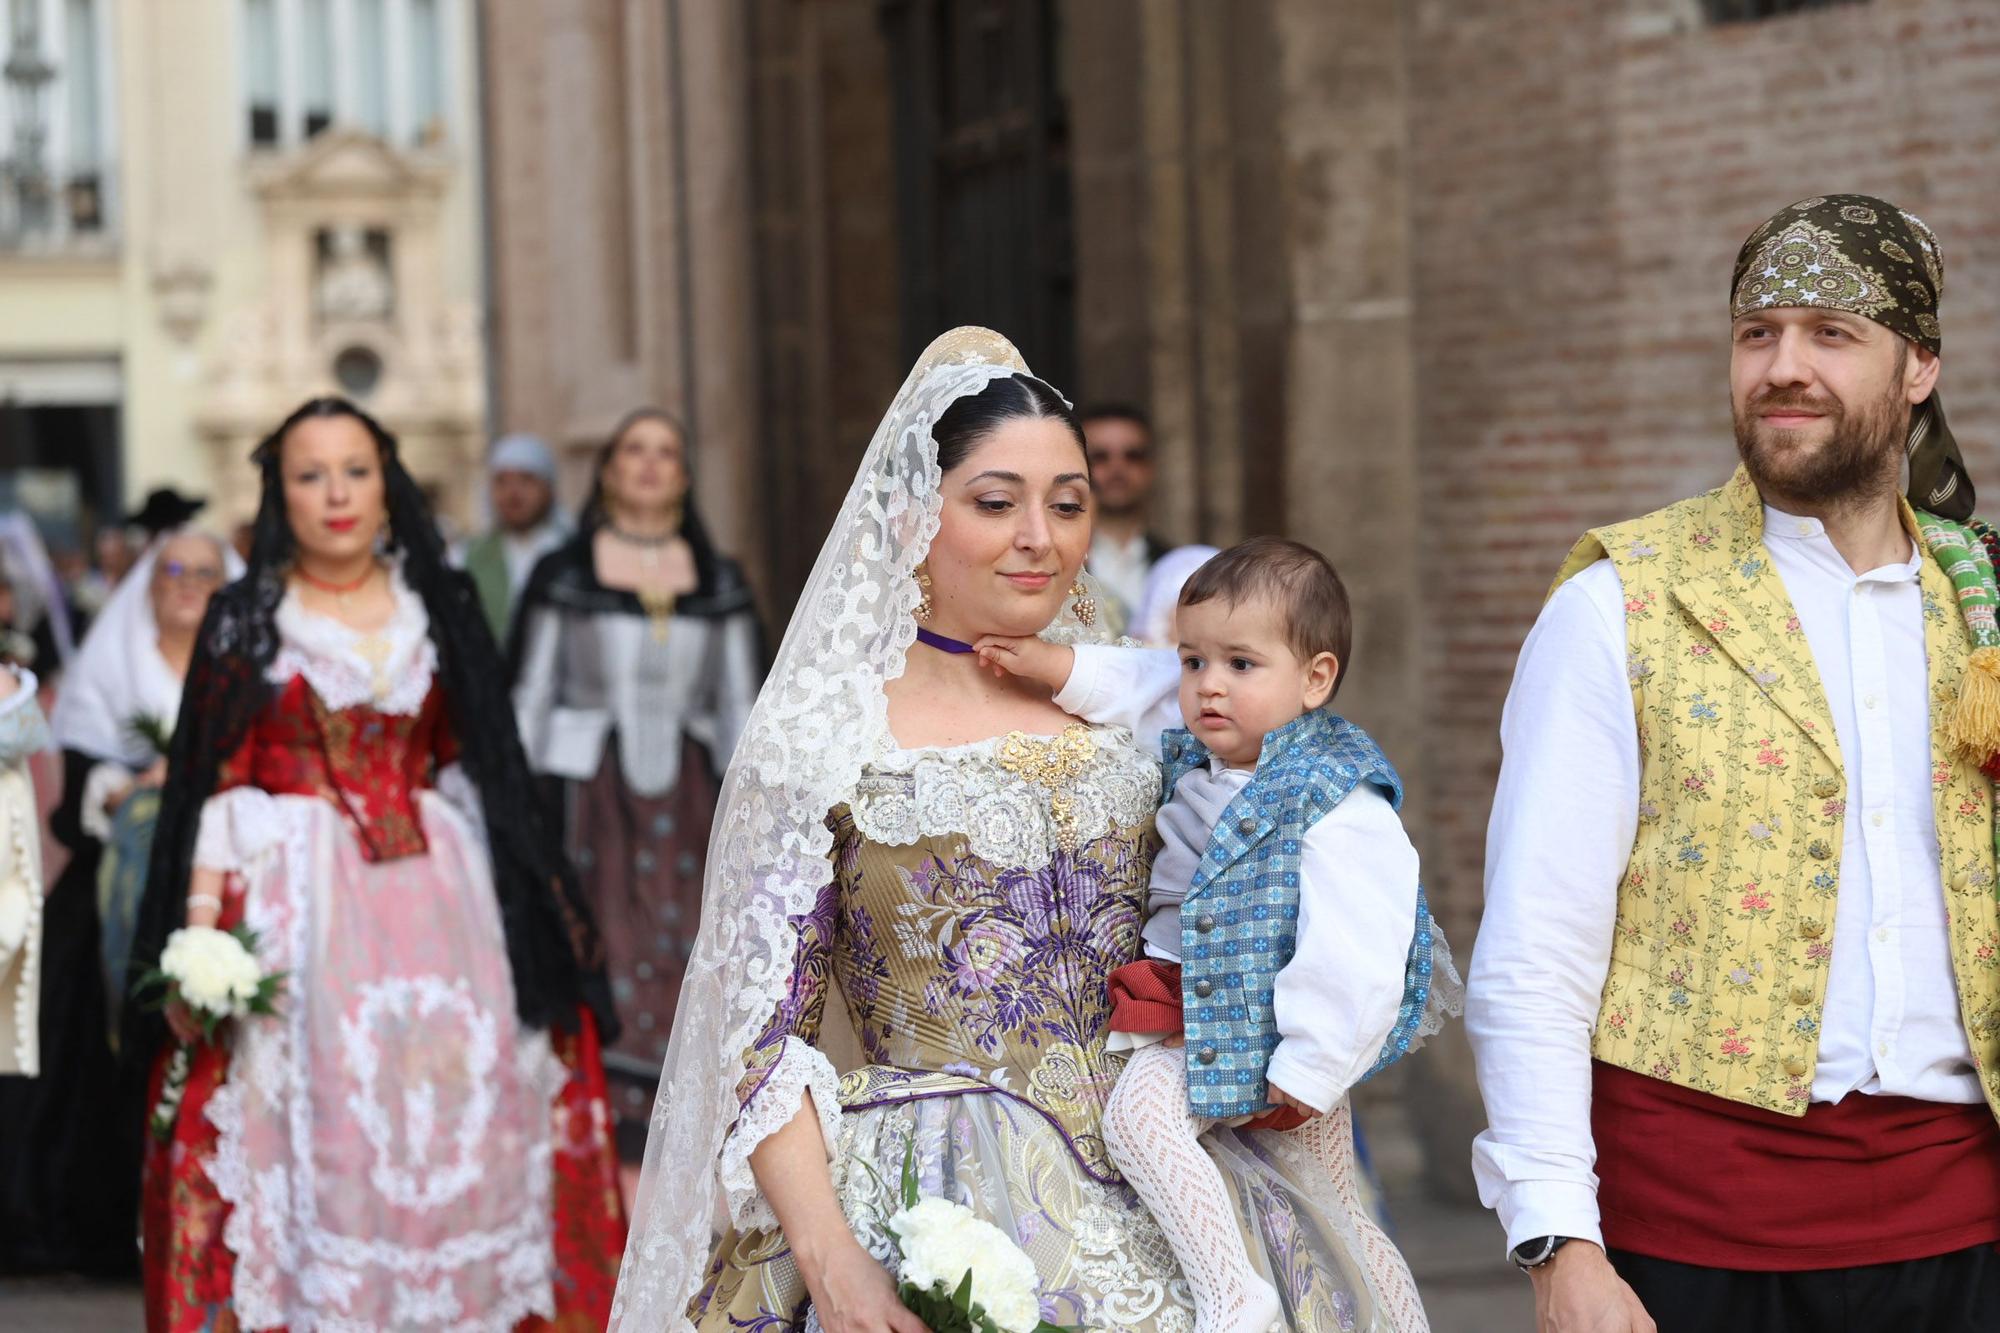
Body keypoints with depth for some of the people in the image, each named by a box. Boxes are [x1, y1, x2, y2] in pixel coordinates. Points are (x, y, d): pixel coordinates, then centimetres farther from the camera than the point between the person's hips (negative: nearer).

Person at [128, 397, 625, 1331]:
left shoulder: (440, 611, 10)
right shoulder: (244, 621, 3)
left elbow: (474, 767, 11)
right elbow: (217, 783, -1)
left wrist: (507, 903, 4)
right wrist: (203, 923, -11)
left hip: (436, 893, 2)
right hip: (297, 898, -2)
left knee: (449, 1106, 0)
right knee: (310, 1122, -5)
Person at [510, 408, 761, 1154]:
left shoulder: (719, 584, 10)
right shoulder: (563, 578, 4)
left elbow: (741, 709, 12)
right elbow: (529, 699, 5)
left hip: (685, 803, 2)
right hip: (590, 797, -2)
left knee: (687, 962, -3)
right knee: (601, 964, -7)